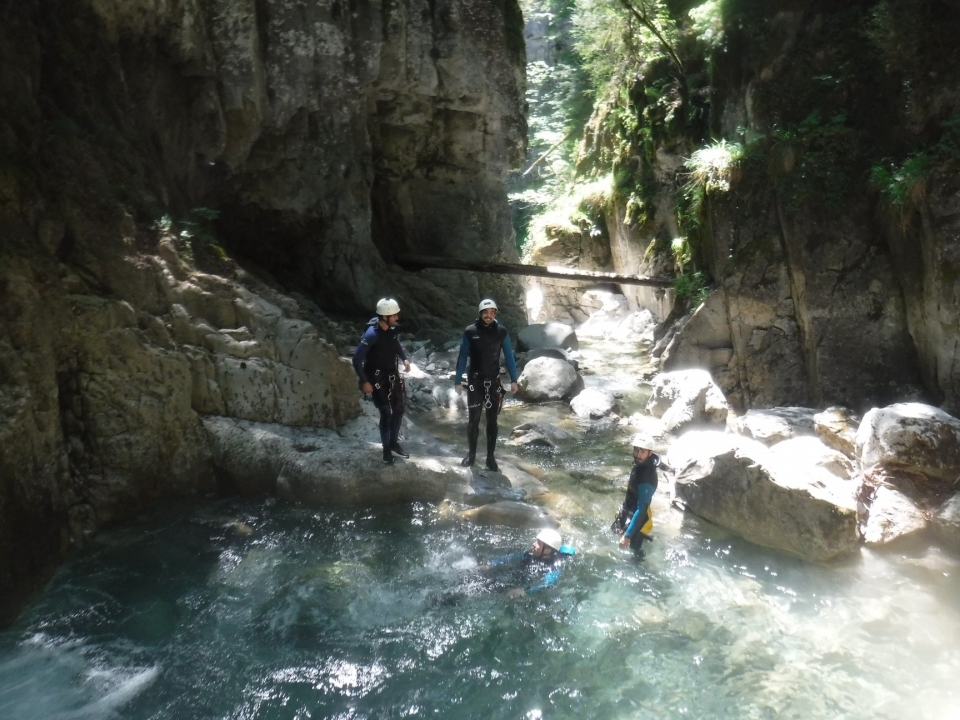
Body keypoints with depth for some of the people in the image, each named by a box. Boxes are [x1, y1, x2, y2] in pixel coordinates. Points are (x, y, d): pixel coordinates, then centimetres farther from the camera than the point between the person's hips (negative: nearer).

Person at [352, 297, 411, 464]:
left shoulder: (392, 328, -7)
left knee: (399, 408, 12)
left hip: (393, 374, 7)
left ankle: (394, 443, 30)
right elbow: (357, 358, -24)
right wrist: (364, 382, -22)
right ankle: (386, 449, 17)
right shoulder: (372, 334, -28)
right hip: (378, 377, -7)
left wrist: (404, 359, 3)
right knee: (386, 413, -2)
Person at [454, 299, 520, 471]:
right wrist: (458, 381, -2)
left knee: (492, 420, 6)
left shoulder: (501, 331, -4)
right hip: (475, 380, -1)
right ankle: (471, 453, 20)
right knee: (473, 419, 2)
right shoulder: (470, 331, -7)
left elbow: (509, 356, 2)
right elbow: (462, 357, -1)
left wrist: (513, 380, -1)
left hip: (494, 381, 1)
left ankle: (490, 456, 14)